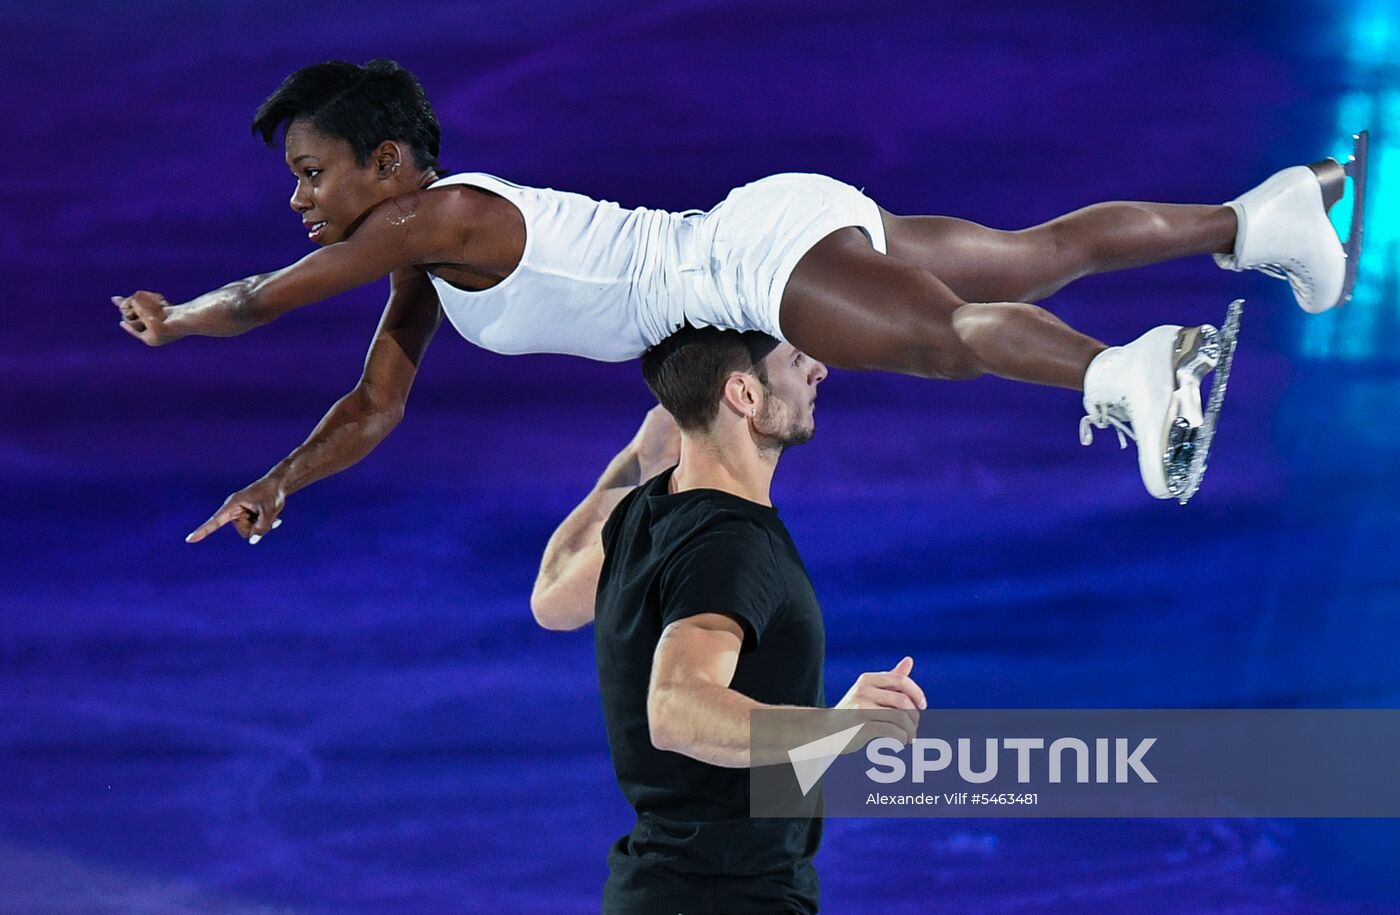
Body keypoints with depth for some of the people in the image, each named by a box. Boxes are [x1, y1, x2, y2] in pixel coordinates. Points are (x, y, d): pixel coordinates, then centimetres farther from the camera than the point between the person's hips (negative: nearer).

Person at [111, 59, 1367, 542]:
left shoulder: (440, 220, -13)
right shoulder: (424, 258, 16)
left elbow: (262, 299, -13)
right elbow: (376, 409, 22)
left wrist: (170, 323, 4)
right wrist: (280, 482, 9)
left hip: (772, 245, -9)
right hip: (768, 235, 9)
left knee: (946, 334, -36)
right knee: (1046, 251, 16)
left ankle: (1130, 371, -58)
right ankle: (1261, 215, 23)